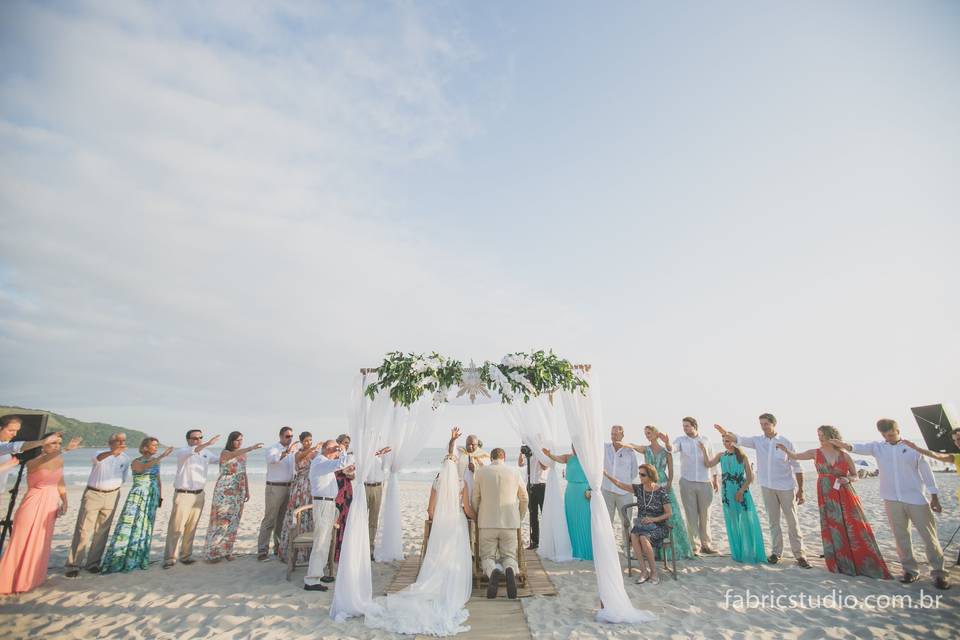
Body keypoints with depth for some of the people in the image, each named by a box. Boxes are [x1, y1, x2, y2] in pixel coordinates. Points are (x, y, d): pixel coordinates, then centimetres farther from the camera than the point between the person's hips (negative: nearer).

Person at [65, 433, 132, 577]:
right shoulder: (101, 453, -14)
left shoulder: (126, 458, 1)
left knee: (102, 531, 8)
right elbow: (97, 458, -40)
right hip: (93, 494, -4)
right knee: (83, 530, -3)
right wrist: (112, 452, -59)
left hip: (112, 496, 4)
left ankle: (93, 562, 19)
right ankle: (73, 564, 8)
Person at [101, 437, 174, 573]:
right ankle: (117, 561, 2)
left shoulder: (156, 461, 9)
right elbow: (144, 467, -31)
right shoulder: (135, 462, -7)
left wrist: (161, 496, 11)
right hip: (138, 497, -5)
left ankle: (137, 559, 18)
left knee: (144, 527, 8)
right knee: (129, 525, -9)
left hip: (152, 497, 5)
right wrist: (162, 456, -40)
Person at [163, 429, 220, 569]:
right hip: (183, 494, -5)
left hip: (199, 494, 5)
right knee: (176, 527, -3)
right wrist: (207, 444, -48)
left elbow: (221, 459, 22)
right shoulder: (182, 451, -9)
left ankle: (186, 555, 20)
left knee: (191, 528, 10)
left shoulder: (206, 453, 9)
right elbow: (191, 451, -32)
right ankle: (170, 558, 7)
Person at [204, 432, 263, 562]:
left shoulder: (243, 454, 8)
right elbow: (233, 454, -34)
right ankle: (213, 552, 10)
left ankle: (227, 550, 18)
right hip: (224, 491, -5)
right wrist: (251, 448, -49)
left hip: (238, 491, 5)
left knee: (233, 520, 8)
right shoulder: (225, 453, -9)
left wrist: (247, 490, 11)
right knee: (221, 519, -2)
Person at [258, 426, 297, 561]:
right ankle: (262, 551, 4)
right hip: (275, 487, -6)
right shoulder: (273, 448, -6)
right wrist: (286, 452, -44)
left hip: (289, 487, 6)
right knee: (269, 519, -3)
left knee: (283, 519, 12)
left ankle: (279, 547, 22)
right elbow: (272, 459, -30)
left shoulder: (292, 450, 12)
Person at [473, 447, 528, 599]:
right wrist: (519, 518, 29)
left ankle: (493, 571, -23)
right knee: (509, 557, 14)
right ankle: (510, 570, -22)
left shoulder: (481, 471, -2)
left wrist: (478, 517, 22)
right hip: (510, 523, 1)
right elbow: (524, 498, 14)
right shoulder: (514, 473, 3)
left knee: (487, 557, 11)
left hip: (487, 523, -1)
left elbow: (475, 499, 5)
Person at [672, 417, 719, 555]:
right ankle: (694, 546, 13)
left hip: (705, 483, 1)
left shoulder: (705, 440, 4)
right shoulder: (681, 440, 0)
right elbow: (672, 448, -20)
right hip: (687, 482, -1)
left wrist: (715, 479, 14)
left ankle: (706, 544, 23)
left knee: (705, 515, 10)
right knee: (691, 515, 3)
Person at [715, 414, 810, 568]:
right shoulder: (758, 440, 1)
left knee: (792, 522, 3)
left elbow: (796, 467, -2)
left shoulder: (786, 443, -5)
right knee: (773, 522, 10)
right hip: (767, 487, 2)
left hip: (786, 488, -2)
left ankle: (799, 554, 13)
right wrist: (725, 433, -31)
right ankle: (777, 552, 20)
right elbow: (740, 439, -11)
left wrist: (800, 490, -3)